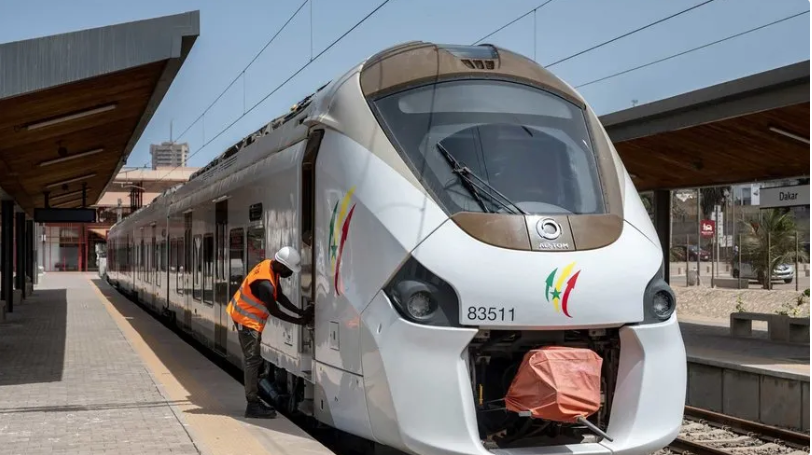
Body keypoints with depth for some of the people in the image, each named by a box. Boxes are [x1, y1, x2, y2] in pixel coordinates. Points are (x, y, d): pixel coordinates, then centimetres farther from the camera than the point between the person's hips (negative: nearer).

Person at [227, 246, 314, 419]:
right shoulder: (264, 283, -32)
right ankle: (253, 405, -8)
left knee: (253, 359, 13)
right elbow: (274, 311, -21)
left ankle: (254, 400, 20)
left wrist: (301, 312, -2)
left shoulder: (270, 266, -3)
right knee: (252, 360, -9)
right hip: (247, 320, -10)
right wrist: (299, 321, -14)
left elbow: (280, 297, 4)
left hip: (247, 317, 10)